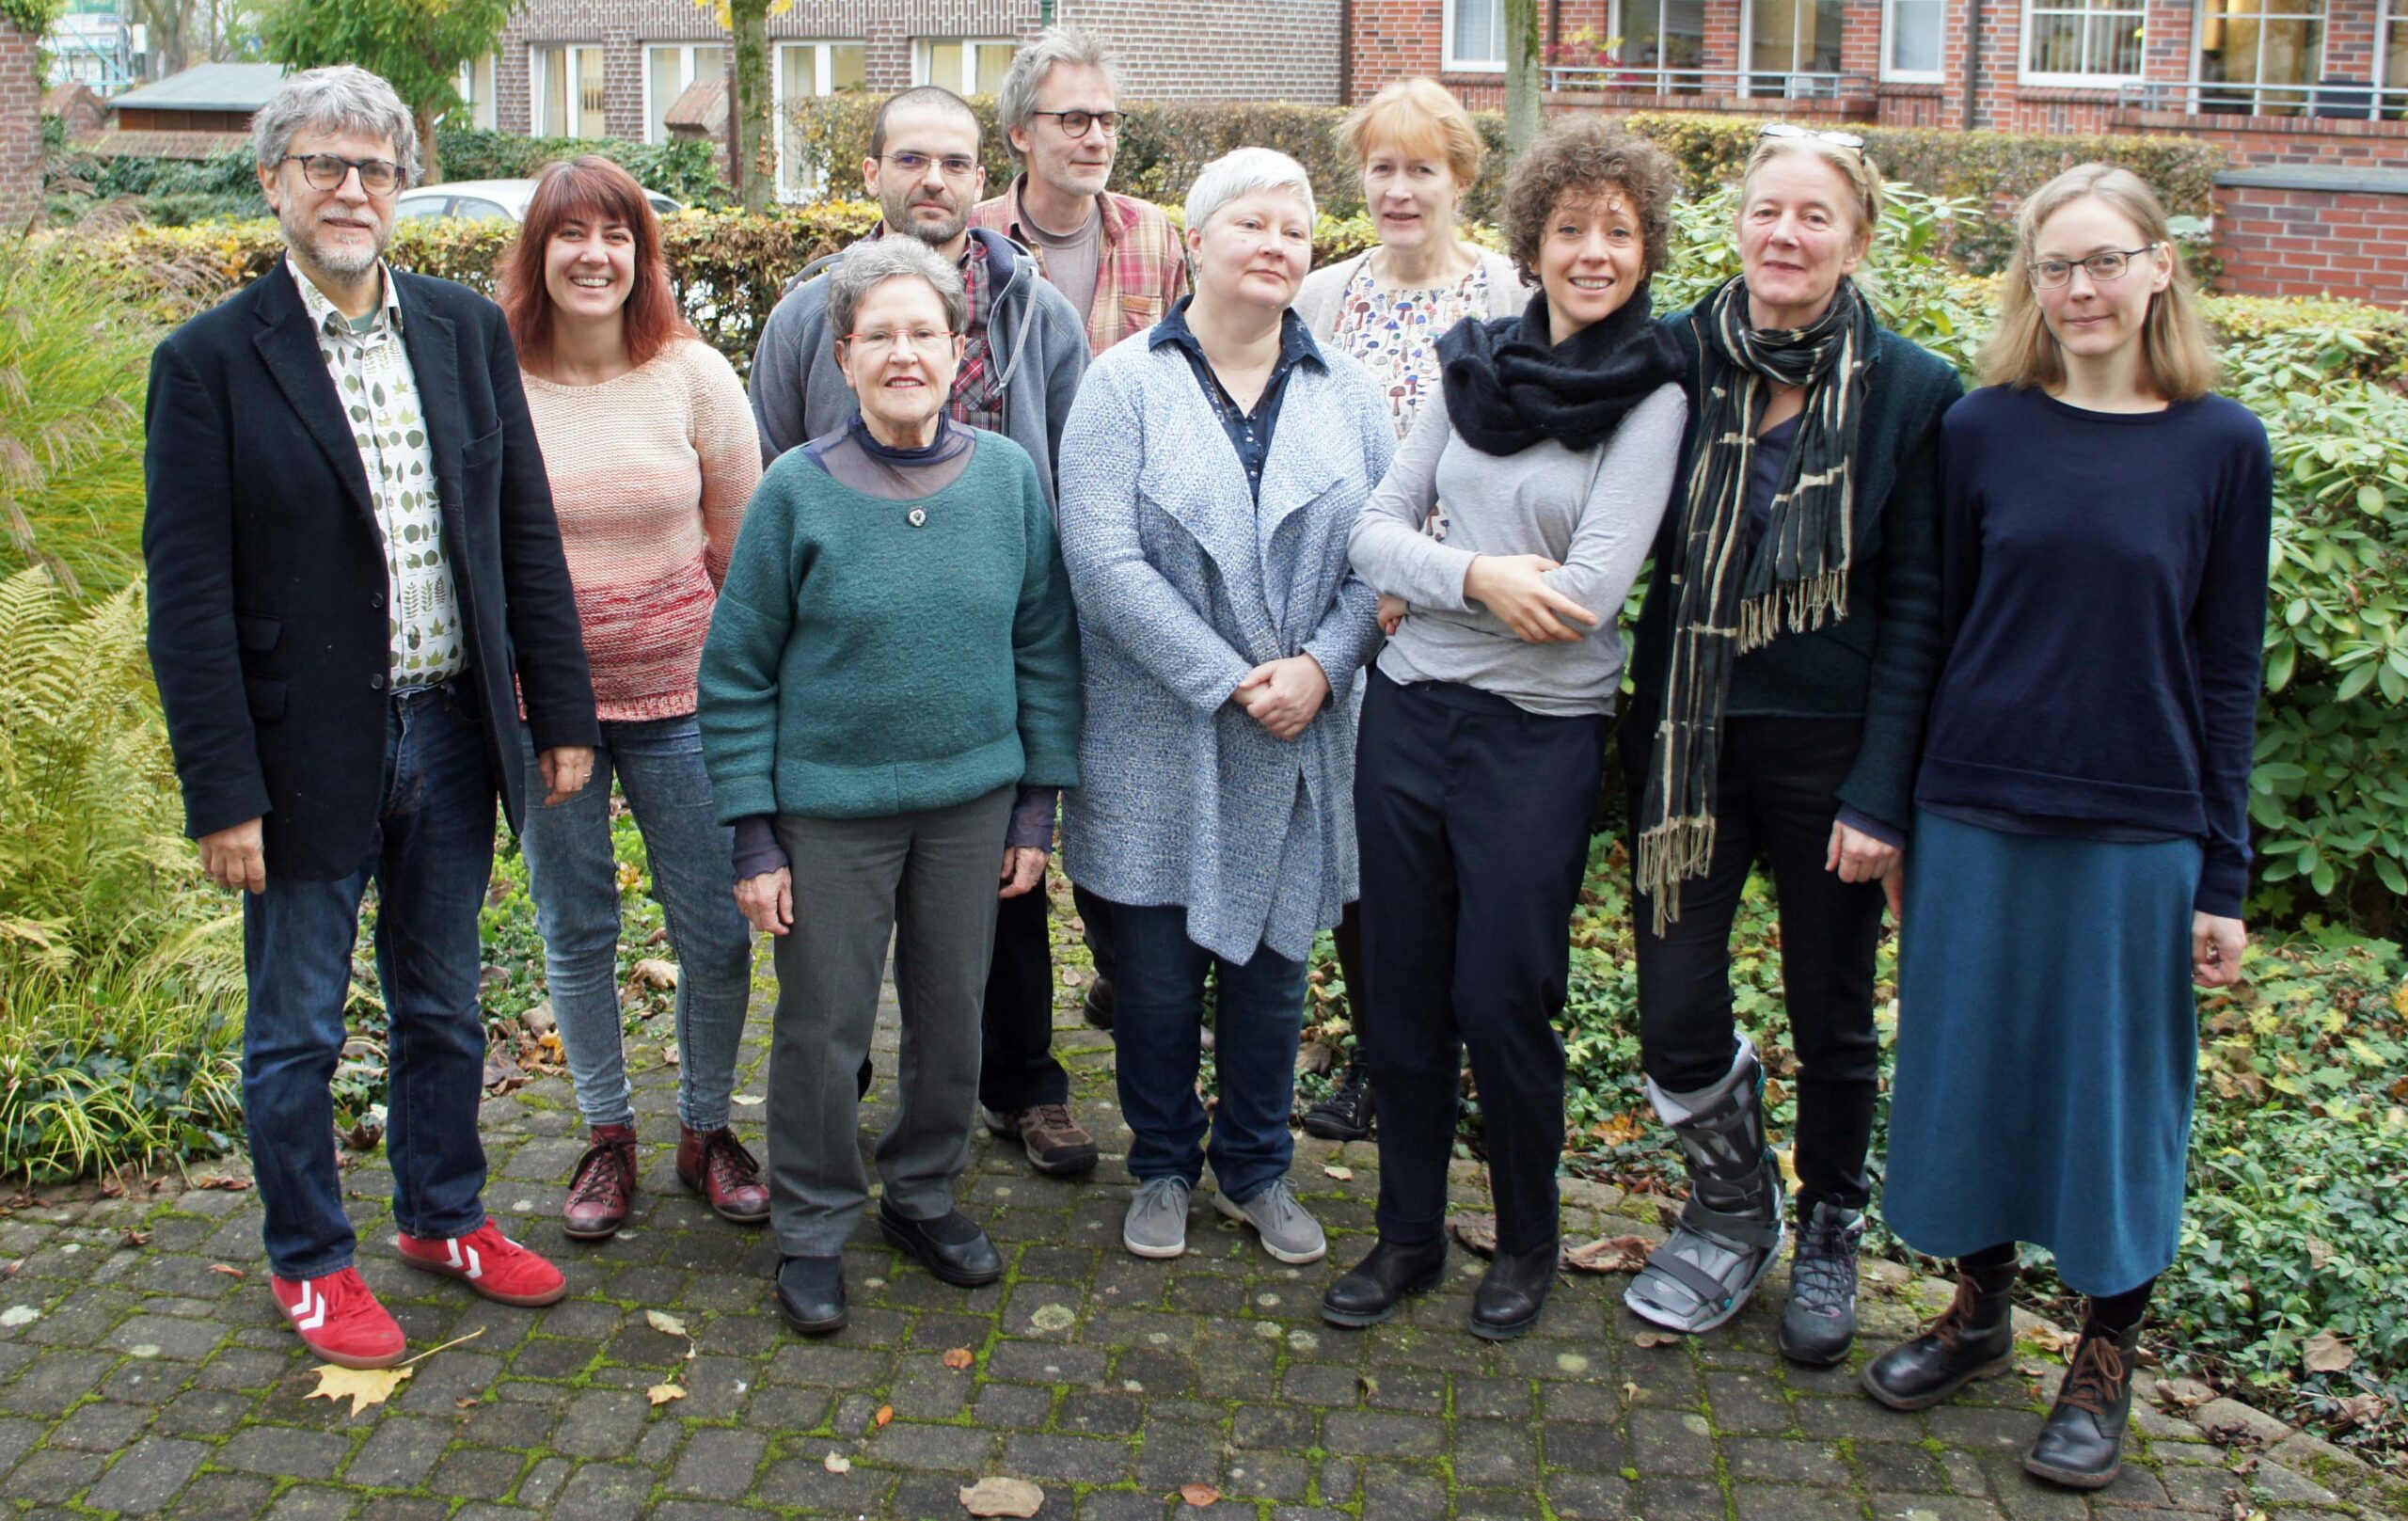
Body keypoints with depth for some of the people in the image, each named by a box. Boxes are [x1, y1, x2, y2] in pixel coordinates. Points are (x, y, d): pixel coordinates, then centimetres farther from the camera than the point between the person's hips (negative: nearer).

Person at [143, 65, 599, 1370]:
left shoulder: (468, 332, 3)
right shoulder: (210, 360, -10)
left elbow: (525, 532, 6)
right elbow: (188, 597, -11)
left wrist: (561, 713, 4)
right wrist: (224, 795, -14)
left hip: (450, 734, 4)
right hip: (307, 755, -4)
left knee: (443, 1008, 19)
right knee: (297, 1032, 11)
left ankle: (443, 1217, 39)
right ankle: (310, 1262, 30)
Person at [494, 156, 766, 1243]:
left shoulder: (693, 376, -5)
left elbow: (745, 548, 2)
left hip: (678, 695, 0)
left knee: (716, 932, 6)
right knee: (576, 931, 13)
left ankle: (706, 1129, 27)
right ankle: (607, 1134, 32)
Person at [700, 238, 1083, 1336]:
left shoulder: (1008, 475, -2)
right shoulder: (798, 488, -8)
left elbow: (1044, 646, 6)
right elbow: (737, 672, -4)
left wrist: (1039, 805, 4)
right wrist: (754, 836, -7)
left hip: (971, 798, 3)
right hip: (832, 806, -2)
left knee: (952, 1015, 14)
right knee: (823, 1028, 6)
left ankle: (925, 1197, 36)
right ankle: (813, 1230, 26)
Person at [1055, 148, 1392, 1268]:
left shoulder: (1344, 394, 7)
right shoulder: (1126, 385, -4)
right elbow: (1104, 560, -13)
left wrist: (1320, 667, -13)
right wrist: (1228, 680, -17)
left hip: (1300, 744, 3)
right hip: (1158, 743, -2)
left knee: (1273, 962, 13)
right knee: (1158, 970, 8)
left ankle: (1259, 1168, 31)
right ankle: (1164, 1166, 29)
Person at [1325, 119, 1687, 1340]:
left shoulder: (1651, 398, -6)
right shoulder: (1473, 360, 6)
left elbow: (1588, 593, -16)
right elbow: (1376, 528, 3)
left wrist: (1432, 580, -8)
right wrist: (1477, 577, -15)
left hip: (1539, 733, -4)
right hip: (1408, 710, 4)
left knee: (1501, 1001, 3)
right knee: (1399, 993, 11)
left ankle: (1527, 1241, 27)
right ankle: (1408, 1233, 29)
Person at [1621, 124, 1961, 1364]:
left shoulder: (1911, 392, -6)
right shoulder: (1678, 359, -2)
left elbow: (1914, 607, -6)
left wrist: (1880, 791, -9)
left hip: (1829, 748, -1)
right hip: (1689, 739, 2)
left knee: (1831, 1017, 13)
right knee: (1677, 1016, 3)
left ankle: (1829, 1232, 38)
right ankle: (1732, 1212, 32)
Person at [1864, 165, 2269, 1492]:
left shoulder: (2221, 445, -2)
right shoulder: (1983, 429, 1)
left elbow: (2226, 673, 0)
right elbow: (1941, 626, 5)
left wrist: (2224, 878, -1)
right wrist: (1896, 815, 4)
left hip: (2138, 833, -1)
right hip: (1975, 818, 2)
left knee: (2116, 1088, 8)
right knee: (1969, 1069, 11)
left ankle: (2104, 1361, 26)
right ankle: (1979, 1308, 33)